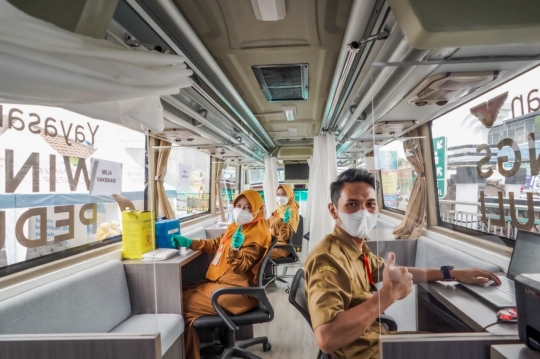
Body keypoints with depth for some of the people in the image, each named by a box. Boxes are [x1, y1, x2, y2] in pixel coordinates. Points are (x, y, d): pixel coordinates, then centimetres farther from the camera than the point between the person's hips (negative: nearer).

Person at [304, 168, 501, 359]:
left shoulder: (358, 248, 2)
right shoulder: (327, 258, -29)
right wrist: (388, 294, -35)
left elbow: (397, 272, 19)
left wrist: (452, 274, 13)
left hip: (377, 340, 9)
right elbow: (327, 339, -40)